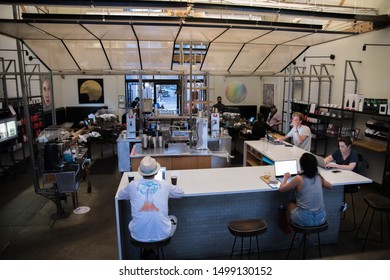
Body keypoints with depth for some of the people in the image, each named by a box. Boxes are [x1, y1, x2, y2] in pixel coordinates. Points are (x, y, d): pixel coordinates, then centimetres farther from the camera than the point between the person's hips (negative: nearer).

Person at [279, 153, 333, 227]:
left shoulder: (299, 179, -15)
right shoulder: (319, 177, -1)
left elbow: (281, 189, -5)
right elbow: (330, 186, 20)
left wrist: (285, 177, 12)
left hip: (305, 220, -4)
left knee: (290, 204, 27)